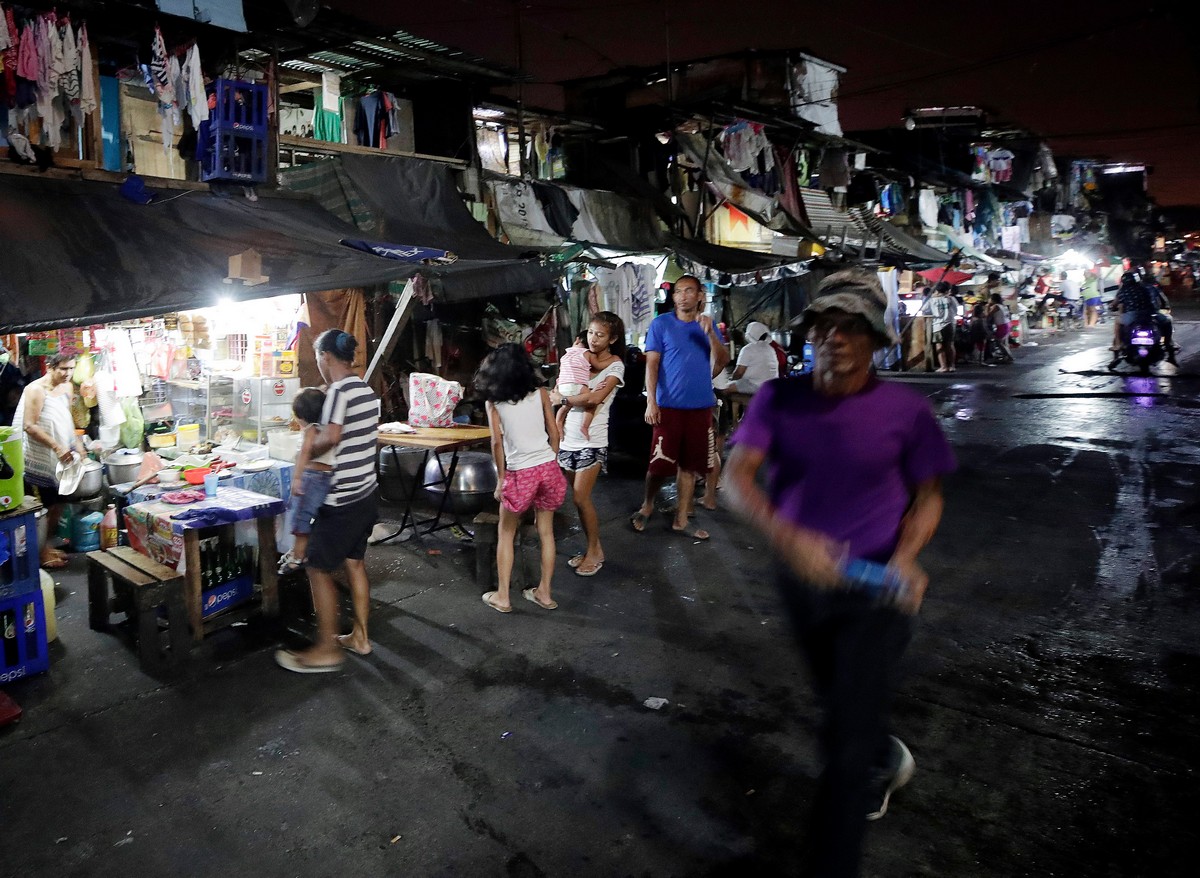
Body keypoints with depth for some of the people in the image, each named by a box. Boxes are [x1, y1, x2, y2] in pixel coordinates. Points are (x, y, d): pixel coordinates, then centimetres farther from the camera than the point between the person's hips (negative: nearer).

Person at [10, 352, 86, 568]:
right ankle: (40, 552, 13)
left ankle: (46, 546, 28)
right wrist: (57, 447, -26)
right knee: (43, 507, 0)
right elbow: (29, 426, -21)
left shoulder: (67, 387, 6)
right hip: (38, 458, -8)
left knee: (57, 505, 13)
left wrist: (77, 443, 6)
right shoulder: (36, 390, -18)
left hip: (59, 457, 8)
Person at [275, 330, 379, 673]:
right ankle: (359, 636, 26)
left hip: (341, 498, -9)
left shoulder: (339, 390, -17)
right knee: (355, 562, 17)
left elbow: (330, 437, -28)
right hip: (365, 492, 9)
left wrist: (310, 449, -10)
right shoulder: (366, 390, 10)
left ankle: (326, 650, 7)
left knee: (318, 569, 1)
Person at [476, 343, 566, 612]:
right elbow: (554, 433, 5)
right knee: (546, 532, 15)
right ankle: (544, 593, 23)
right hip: (548, 468, 3)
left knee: (506, 534, 14)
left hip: (520, 474, -3)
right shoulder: (540, 393, 4)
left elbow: (497, 442, -6)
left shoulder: (494, 402, -2)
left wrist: (501, 479, 2)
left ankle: (502, 596, 18)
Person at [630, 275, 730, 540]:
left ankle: (681, 520, 20)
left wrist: (710, 333, -16)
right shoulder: (661, 324, -1)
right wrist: (651, 402, -12)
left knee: (690, 465, 9)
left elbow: (721, 362, -1)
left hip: (701, 406, 4)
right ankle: (647, 506, 23)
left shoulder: (708, 324, 9)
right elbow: (651, 364, -4)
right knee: (661, 463, -4)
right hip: (669, 406, -3)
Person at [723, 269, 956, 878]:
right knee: (838, 702, 27)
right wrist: (786, 535, -39)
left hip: (876, 589, -3)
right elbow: (737, 475, -21)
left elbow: (928, 495, -2)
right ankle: (887, 761, 61)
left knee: (846, 742, -2)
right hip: (800, 580, 4)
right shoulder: (779, 399, -11)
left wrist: (906, 556, -21)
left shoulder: (905, 410, -13)